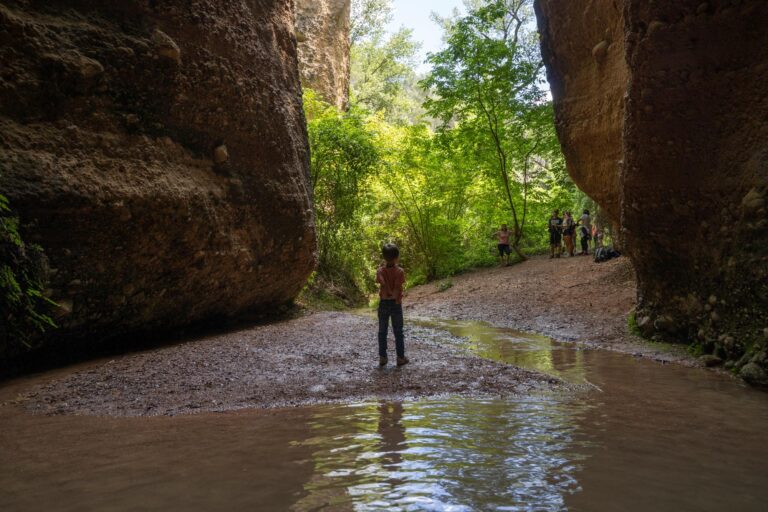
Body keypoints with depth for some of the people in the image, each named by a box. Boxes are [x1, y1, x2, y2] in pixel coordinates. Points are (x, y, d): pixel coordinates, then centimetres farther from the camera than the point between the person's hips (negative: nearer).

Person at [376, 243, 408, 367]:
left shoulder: (380, 271, -6)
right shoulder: (399, 271, -10)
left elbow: (383, 284, -18)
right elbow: (398, 286, -16)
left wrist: (389, 293, -7)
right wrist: (396, 297, -8)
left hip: (384, 303, 1)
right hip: (396, 304, -1)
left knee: (382, 332, 9)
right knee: (398, 332, 7)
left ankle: (382, 357, 9)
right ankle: (401, 357, 8)